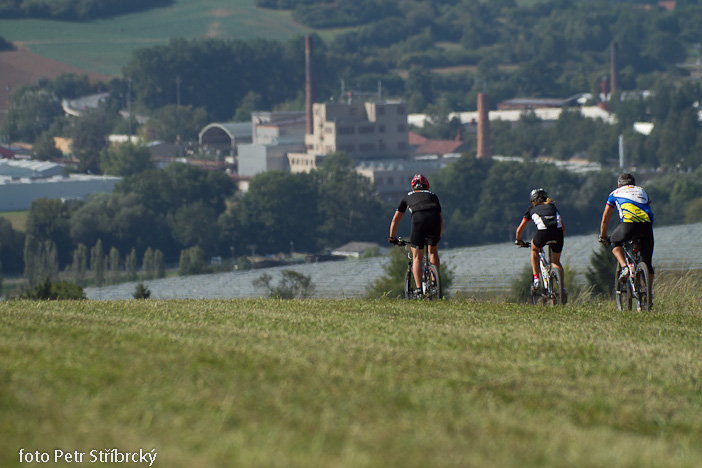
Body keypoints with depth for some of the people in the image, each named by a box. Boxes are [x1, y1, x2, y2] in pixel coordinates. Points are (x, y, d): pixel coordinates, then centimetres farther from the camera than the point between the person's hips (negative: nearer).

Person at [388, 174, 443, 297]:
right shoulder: (433, 196, 34)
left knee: (417, 258, 2)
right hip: (434, 220, 2)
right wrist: (438, 237, 53)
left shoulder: (407, 196, 31)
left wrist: (392, 238, 42)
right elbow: (441, 219, 39)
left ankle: (418, 290, -12)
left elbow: (395, 219, 31)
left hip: (418, 219, -2)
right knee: (433, 251, 27)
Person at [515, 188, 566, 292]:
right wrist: (558, 238, 53)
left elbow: (520, 229, 32)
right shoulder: (552, 206, 33)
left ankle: (536, 279, 20)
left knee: (534, 249, 32)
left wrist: (519, 241, 51)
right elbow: (563, 227, 36)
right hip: (558, 232, 2)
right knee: (556, 261, 22)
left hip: (543, 232, -2)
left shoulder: (532, 208, 28)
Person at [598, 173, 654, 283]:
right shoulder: (642, 191, 35)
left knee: (614, 241, 27)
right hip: (647, 224, 2)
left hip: (629, 224, -2)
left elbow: (605, 219, 33)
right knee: (647, 263, 14)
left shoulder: (615, 193, 28)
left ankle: (624, 267, 5)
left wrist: (603, 237, 47)